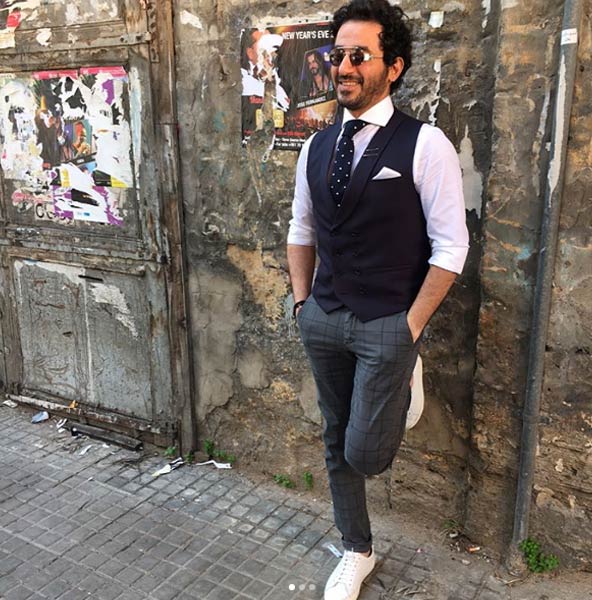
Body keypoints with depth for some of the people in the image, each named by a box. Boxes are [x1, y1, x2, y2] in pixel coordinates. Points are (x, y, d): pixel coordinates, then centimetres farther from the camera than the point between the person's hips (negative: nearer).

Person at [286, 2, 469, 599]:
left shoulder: (425, 145, -12)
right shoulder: (317, 147, 6)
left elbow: (451, 246, -11)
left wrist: (411, 325, -10)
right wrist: (302, 303, 9)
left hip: (387, 325, -5)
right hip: (323, 321, 6)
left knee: (363, 455, -3)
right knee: (335, 445, 15)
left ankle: (396, 408, 33)